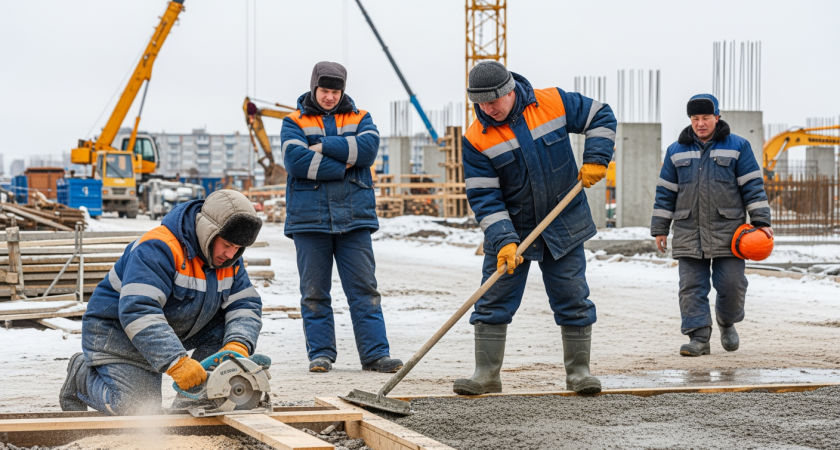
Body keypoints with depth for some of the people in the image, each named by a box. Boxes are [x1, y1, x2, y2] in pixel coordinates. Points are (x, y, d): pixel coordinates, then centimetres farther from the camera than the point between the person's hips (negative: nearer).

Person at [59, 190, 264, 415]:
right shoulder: (158, 249, -32)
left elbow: (246, 305, -8)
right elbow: (138, 312, -41)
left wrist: (238, 346, -32)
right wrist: (177, 362, -51)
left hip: (168, 331, 7)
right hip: (117, 328, -7)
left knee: (230, 326, -12)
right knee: (134, 407, -20)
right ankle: (82, 374, 8)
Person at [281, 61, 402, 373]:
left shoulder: (360, 119, 13)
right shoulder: (294, 123, 7)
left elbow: (368, 149, -9)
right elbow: (296, 160, -12)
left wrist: (323, 146, -12)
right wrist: (342, 165, -12)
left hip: (354, 218, 1)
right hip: (310, 219, -1)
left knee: (364, 288, -1)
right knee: (314, 292, 2)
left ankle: (375, 353, 1)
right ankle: (320, 353, 10)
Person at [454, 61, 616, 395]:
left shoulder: (554, 103, -10)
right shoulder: (476, 140, -13)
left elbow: (601, 117, 4)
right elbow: (484, 197, -14)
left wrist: (595, 159, -10)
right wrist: (503, 241, -25)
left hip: (563, 226, 0)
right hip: (511, 230, 0)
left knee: (573, 301, 3)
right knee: (493, 302, -2)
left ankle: (578, 371, 15)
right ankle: (486, 374, 7)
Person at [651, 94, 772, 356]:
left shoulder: (737, 147, 5)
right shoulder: (676, 151, 11)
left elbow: (753, 187, 3)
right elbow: (665, 192, 13)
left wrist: (761, 222, -4)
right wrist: (660, 228, 10)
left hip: (727, 231, -2)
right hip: (688, 233, 2)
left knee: (731, 284, -2)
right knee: (691, 287, -4)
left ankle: (727, 322, 25)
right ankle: (699, 337, -1)